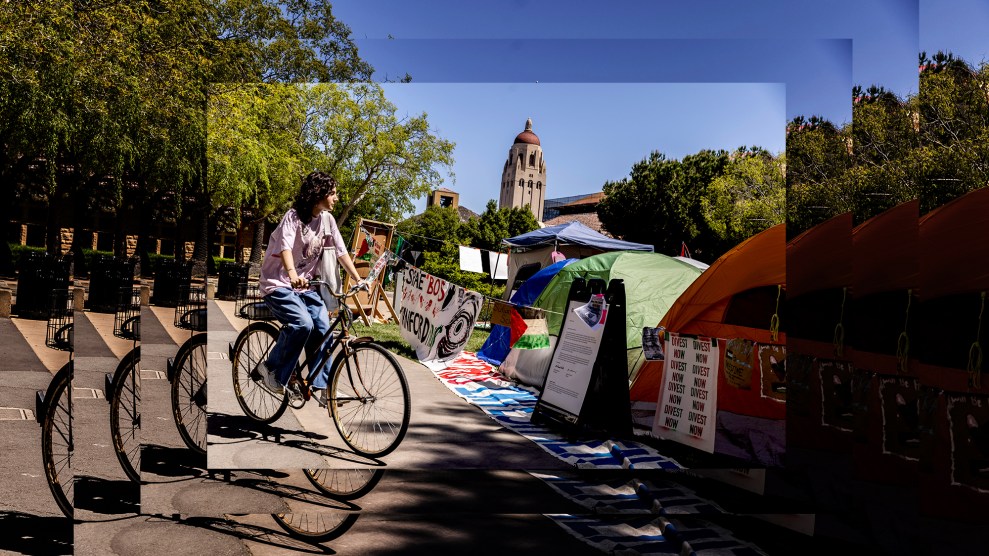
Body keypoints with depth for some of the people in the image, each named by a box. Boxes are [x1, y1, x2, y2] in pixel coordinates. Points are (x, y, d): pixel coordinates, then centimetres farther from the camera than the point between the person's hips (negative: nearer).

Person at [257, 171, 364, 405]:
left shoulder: (327, 219, 2)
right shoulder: (294, 216, -16)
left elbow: (341, 252, 3)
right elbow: (285, 246, -32)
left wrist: (358, 280, -7)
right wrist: (292, 275, -50)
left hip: (304, 285, 6)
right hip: (278, 284, -6)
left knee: (323, 328, -11)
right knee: (303, 324, -27)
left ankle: (320, 386, -3)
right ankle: (271, 367, -6)